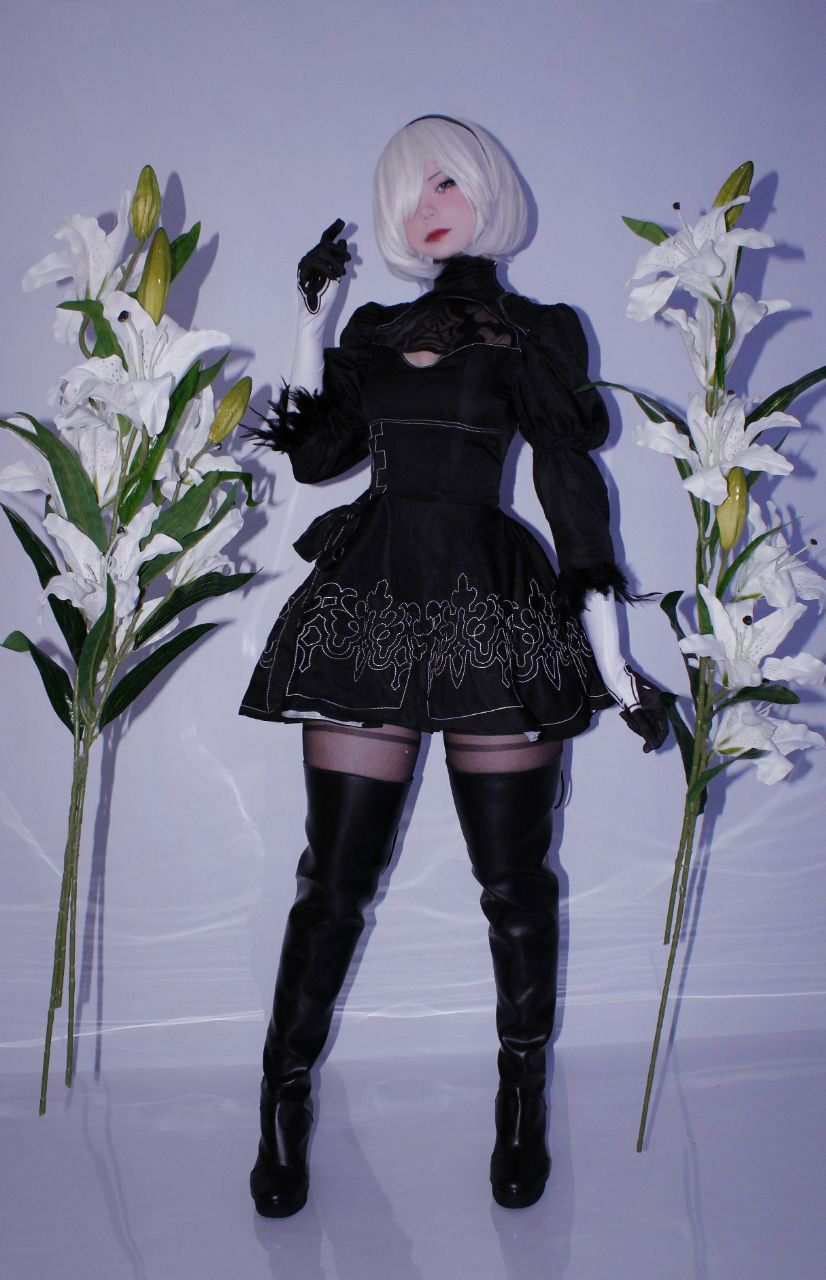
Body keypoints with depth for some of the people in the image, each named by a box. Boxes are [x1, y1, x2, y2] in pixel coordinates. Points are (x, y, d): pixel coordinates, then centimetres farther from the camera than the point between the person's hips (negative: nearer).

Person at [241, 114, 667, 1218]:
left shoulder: (534, 333, 8)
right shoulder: (376, 330, 19)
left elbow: (575, 499, 2)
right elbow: (314, 453, 11)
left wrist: (615, 669, -3)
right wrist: (314, 316, 12)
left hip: (493, 614, -2)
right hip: (367, 604, 3)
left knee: (513, 879, 4)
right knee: (336, 876, 3)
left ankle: (523, 1100, 24)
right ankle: (284, 1101, 18)